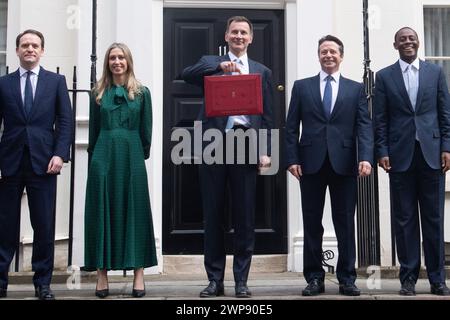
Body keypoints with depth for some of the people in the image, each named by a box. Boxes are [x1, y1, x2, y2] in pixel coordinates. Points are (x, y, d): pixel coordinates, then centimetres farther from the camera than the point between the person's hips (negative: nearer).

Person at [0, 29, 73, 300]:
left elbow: (66, 121, 3)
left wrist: (60, 154, -9)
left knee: (45, 226, 3)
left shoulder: (56, 81, 9)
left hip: (43, 162, -1)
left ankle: (43, 283, 13)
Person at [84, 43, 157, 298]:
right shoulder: (99, 93, 9)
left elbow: (146, 131, 7)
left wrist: (143, 156, 4)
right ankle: (102, 275, 7)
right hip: (104, 156, 1)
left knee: (134, 212, 2)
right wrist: (94, 157, 8)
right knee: (102, 212, 1)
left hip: (132, 156, -1)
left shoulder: (141, 93, 6)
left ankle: (139, 275, 6)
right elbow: (94, 129, 11)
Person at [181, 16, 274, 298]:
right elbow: (186, 74, -9)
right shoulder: (211, 62, 13)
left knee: (245, 217, 4)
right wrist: (220, 66, -22)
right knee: (213, 216, 4)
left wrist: (266, 151, -2)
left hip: (246, 146, 1)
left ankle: (241, 280, 14)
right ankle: (215, 279, 14)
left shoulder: (262, 71, 14)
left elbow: (267, 116, 9)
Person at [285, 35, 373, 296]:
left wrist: (366, 157, -13)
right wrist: (292, 159, -5)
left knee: (345, 224, 4)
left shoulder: (356, 89, 11)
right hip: (311, 164, 0)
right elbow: (292, 127, 6)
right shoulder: (302, 86, 11)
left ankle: (347, 279, 13)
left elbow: (364, 126, 2)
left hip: (344, 164, 0)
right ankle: (315, 279, 13)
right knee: (312, 224, 5)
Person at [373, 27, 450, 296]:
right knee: (405, 219, 3)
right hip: (400, 155, 0)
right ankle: (409, 278, 11)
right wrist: (382, 152, -3)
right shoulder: (384, 76, 8)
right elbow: (380, 119, 5)